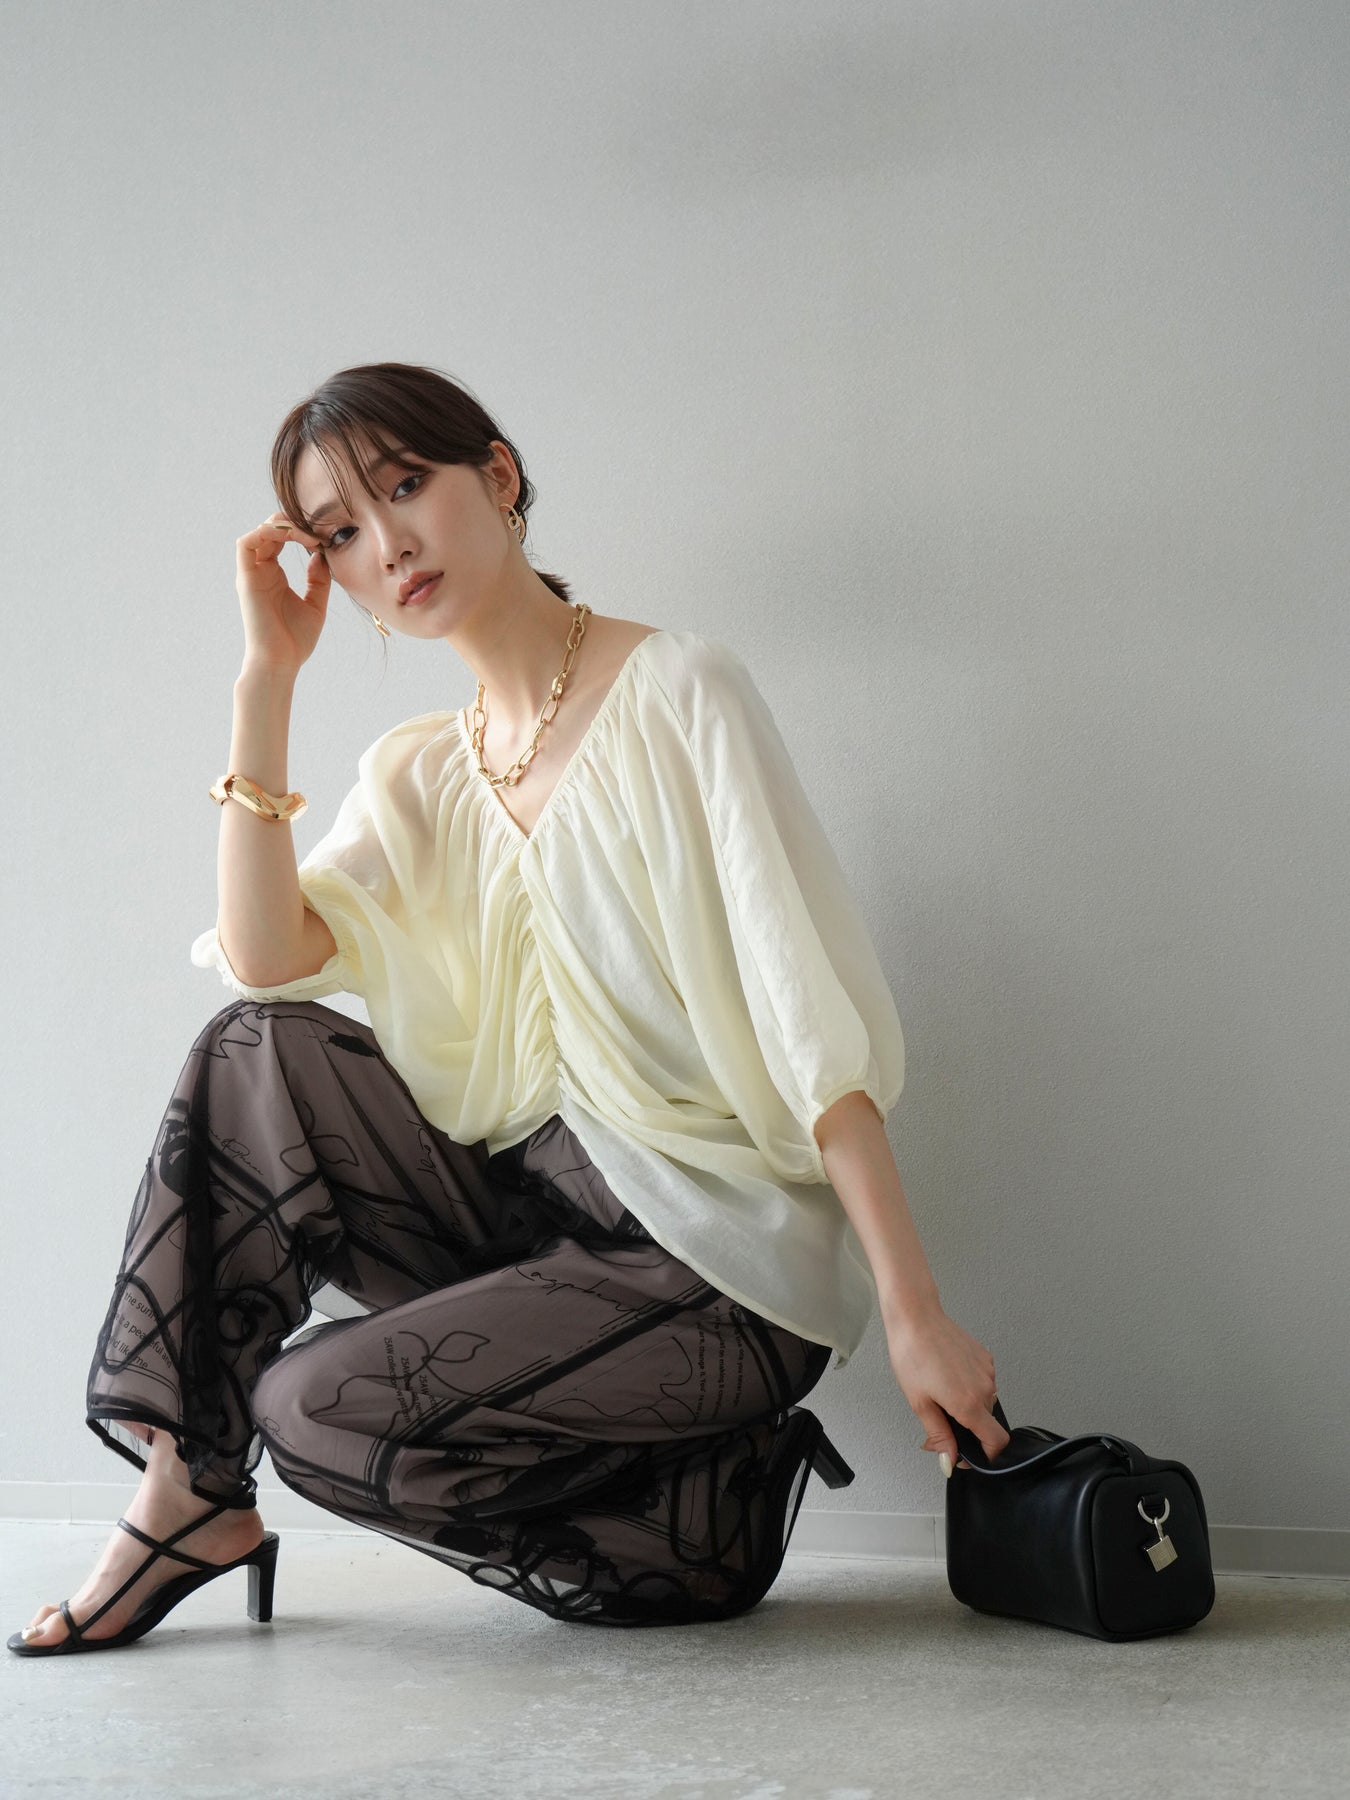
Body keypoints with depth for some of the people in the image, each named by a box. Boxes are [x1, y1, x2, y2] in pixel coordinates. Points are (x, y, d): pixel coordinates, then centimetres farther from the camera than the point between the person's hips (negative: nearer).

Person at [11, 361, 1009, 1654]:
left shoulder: (676, 696, -9)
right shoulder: (419, 776, 12)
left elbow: (812, 1017, -15)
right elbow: (268, 958, -5)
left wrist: (913, 1310, -19)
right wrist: (267, 677, -5)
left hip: (725, 1256, -6)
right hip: (539, 1204, 6)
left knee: (314, 1404, -18)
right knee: (256, 1056, -9)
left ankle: (712, 1502, 0)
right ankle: (190, 1489, -5)